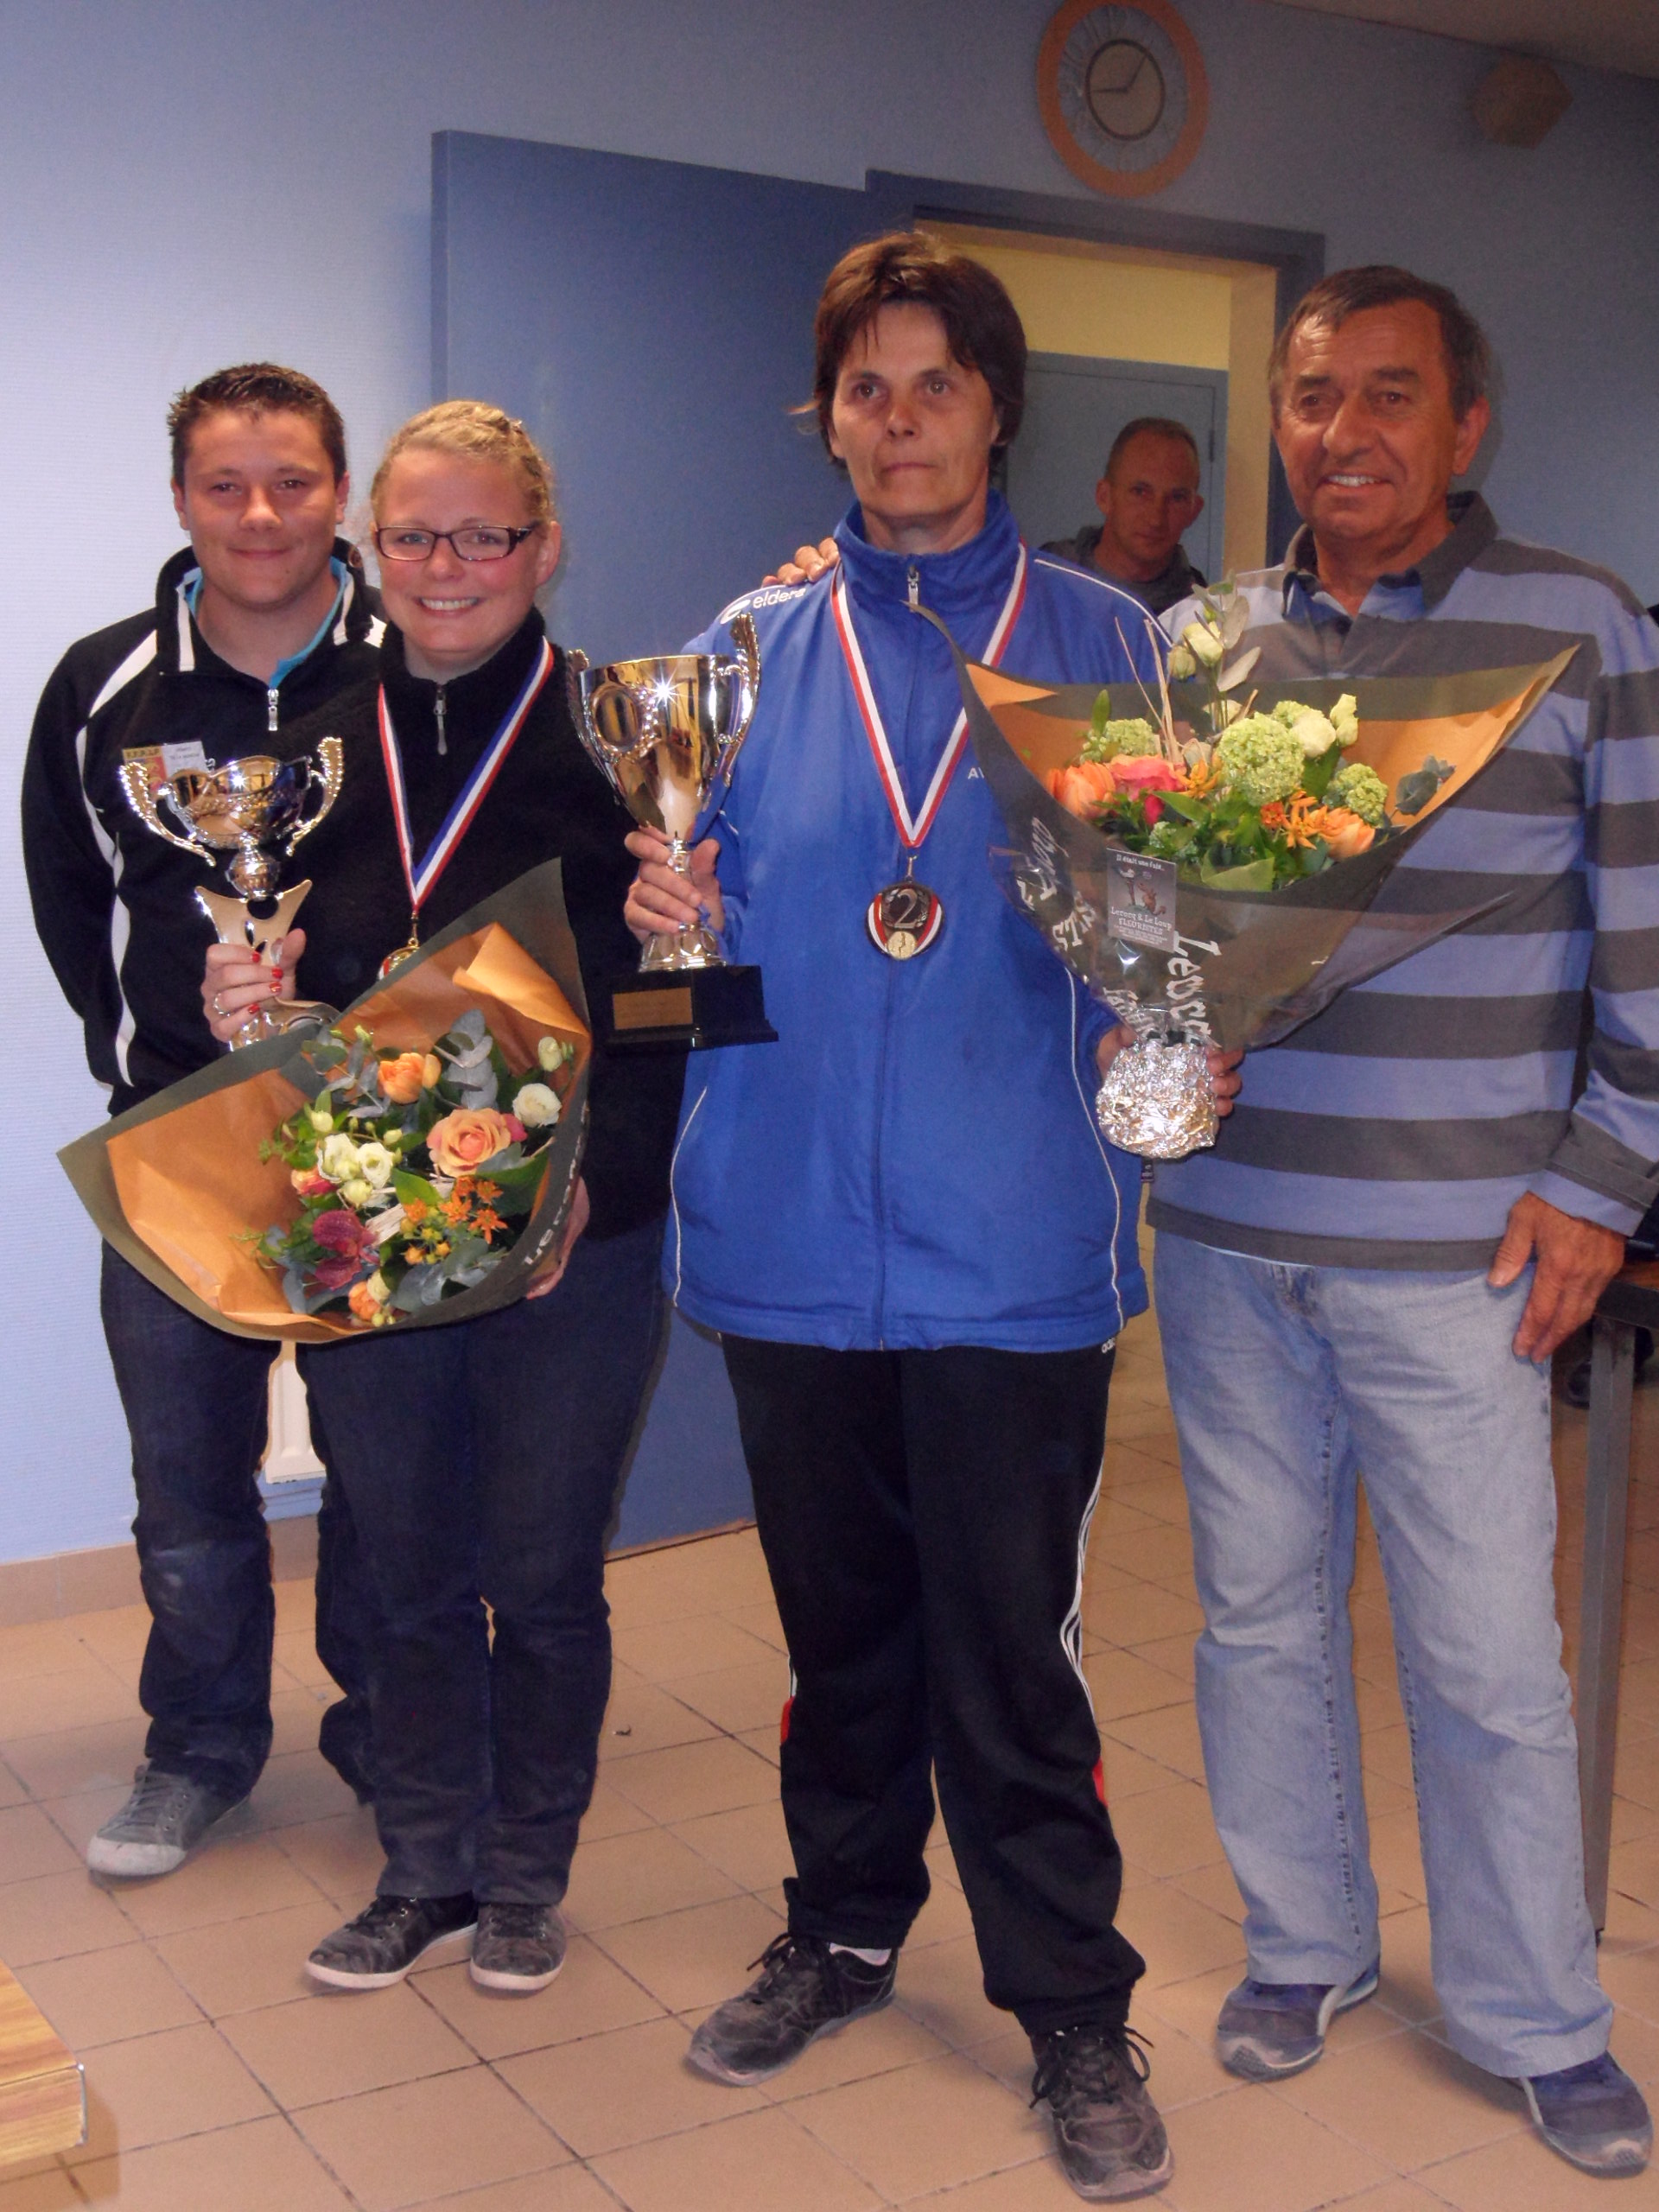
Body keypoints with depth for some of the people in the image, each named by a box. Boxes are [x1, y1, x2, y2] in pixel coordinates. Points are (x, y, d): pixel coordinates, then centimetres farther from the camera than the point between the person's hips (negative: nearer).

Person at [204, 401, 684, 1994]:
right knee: (407, 1574, 15)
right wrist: (240, 1013, -11)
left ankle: (526, 1874, 32)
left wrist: (594, 1179, -21)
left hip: (571, 1246, -3)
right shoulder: (319, 745, 6)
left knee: (543, 1575, 10)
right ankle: (425, 1870, 34)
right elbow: (271, 995, 12)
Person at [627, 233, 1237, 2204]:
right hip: (791, 1231, 3)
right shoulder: (754, 646, 8)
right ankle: (842, 1929, 37)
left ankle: (1075, 2012, 20)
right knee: (839, 1625, 17)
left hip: (1011, 1243, -2)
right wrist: (664, 910, -9)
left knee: (1008, 1652, 2)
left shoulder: (1097, 640, 4)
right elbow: (716, 917, 13)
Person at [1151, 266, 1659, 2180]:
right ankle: (1300, 1946, 35)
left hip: (1455, 1243, -3)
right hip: (1222, 1227, 3)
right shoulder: (1196, 642, 7)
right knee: (1258, 1611, 14)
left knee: (1490, 1655, 4)